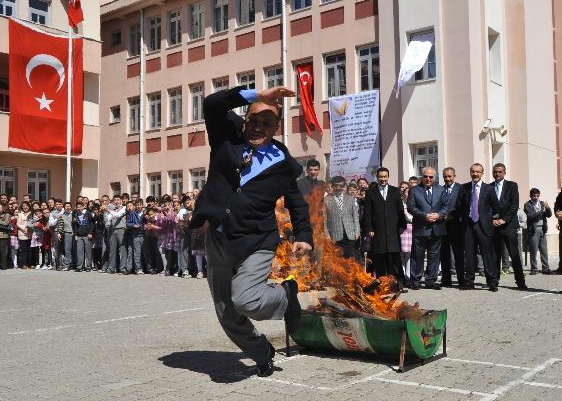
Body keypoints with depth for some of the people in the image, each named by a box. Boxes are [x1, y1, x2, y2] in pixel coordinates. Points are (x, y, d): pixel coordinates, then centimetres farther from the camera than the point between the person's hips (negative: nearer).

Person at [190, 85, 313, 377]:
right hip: (218, 240, 3)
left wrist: (304, 236, 6)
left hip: (256, 243, -3)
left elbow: (297, 202, 15)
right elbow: (212, 104, -15)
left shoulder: (282, 162, 1)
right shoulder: (227, 137, 2)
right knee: (226, 315, 10)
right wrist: (256, 95, -19)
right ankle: (263, 354, 37)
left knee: (245, 300, -27)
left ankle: (286, 295, 7)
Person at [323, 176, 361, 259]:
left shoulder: (351, 199, 14)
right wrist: (326, 234, -5)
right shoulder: (326, 200, 3)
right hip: (335, 235, -2)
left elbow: (356, 216, 13)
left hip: (350, 234, 3)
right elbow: (324, 219, 1)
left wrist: (357, 231, 6)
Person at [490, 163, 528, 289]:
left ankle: (520, 282, -2)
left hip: (509, 224, -2)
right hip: (494, 225, 2)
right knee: (495, 255, 3)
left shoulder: (512, 185, 5)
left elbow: (514, 205, -3)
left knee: (515, 254, -4)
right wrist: (492, 220, -6)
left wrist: (504, 220, -11)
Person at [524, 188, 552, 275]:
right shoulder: (527, 205, -1)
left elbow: (549, 215, 7)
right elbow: (531, 216, -14)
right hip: (533, 230, -4)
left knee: (544, 250, 3)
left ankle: (545, 268, 7)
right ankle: (533, 269, 4)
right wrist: (541, 211, -23)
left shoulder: (542, 203, 12)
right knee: (533, 251, -2)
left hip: (542, 229, 4)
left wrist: (547, 208, -12)